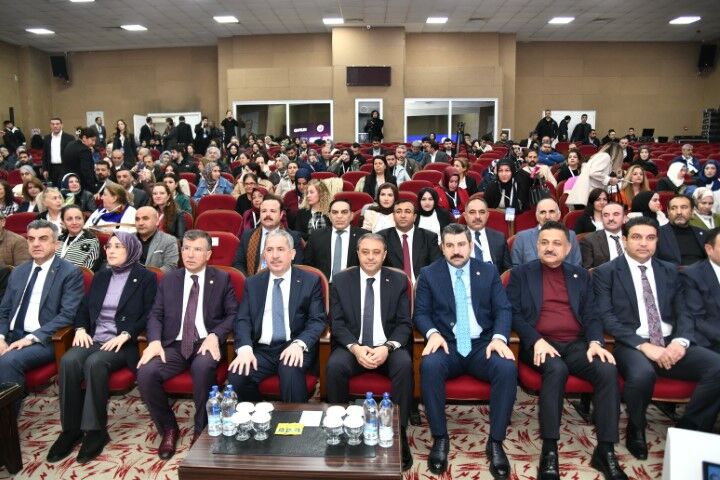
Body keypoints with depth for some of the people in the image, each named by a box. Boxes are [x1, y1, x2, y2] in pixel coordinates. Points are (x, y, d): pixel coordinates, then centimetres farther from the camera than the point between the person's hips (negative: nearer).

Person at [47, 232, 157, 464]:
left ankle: (96, 430, -21)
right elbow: (84, 307, 20)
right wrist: (80, 329, -1)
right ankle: (71, 428, -15)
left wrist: (125, 335, -17)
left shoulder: (146, 278, 2)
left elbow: (149, 315, -5)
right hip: (93, 339, 5)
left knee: (95, 363, -34)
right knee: (68, 361, -26)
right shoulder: (100, 276, 20)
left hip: (124, 344, -5)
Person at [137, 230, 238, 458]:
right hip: (174, 345, 3)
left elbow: (233, 314, 1)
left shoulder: (222, 279, 7)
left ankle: (201, 429, -12)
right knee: (145, 373, -25)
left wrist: (215, 336, -16)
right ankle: (169, 428, 1)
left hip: (206, 343, -3)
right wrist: (154, 341, -10)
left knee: (203, 367, -36)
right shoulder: (169, 279, 15)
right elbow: (155, 315, 10)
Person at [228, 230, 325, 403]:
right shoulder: (252, 283, 13)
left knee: (291, 372, -35)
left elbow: (317, 320, -1)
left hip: (294, 348, -3)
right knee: (236, 376, -24)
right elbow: (243, 320, 6)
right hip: (261, 349, 3)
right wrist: (245, 348, -14)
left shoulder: (310, 281, 5)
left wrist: (299, 344, -20)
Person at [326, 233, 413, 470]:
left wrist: (388, 347, -20)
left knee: (404, 365, -31)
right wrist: (355, 347, -20)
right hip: (352, 346, 0)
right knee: (334, 366, -30)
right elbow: (337, 323, -1)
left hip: (388, 347, 0)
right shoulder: (341, 280, 4)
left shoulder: (399, 281, 4)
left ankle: (399, 432, -16)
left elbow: (404, 324, 0)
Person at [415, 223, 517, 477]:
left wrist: (499, 337, -16)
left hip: (483, 344, 1)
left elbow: (504, 310, 4)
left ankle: (495, 442, -14)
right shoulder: (429, 274, 6)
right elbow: (420, 313, 3)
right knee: (429, 366, -34)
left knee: (507, 368, -30)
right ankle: (440, 439, -16)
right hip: (447, 345, -1)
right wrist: (433, 333, -19)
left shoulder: (488, 271, 9)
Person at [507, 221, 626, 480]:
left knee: (608, 371, -26)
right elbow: (514, 314, -1)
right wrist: (537, 341, -16)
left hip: (577, 344, 3)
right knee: (556, 369, -35)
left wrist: (595, 342, -10)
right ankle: (549, 450, -26)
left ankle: (605, 450, -14)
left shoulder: (580, 275, 16)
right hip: (540, 345, -3)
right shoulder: (520, 273, 7)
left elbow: (591, 314, 10)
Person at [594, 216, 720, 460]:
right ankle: (636, 431, -4)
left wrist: (681, 341, -10)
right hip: (632, 346, -4)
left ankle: (688, 429, -1)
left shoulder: (669, 271, 17)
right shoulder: (605, 273, 2)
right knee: (642, 374, -37)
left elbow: (683, 313, 12)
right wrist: (644, 346, -18)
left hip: (671, 345, 5)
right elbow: (607, 318, -8)